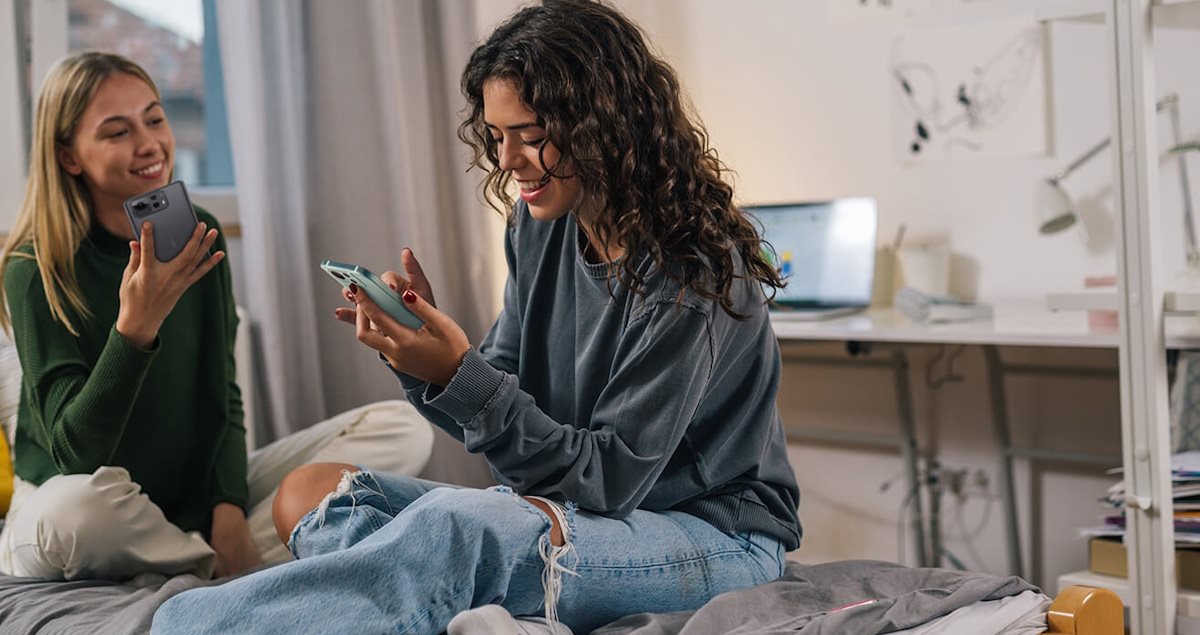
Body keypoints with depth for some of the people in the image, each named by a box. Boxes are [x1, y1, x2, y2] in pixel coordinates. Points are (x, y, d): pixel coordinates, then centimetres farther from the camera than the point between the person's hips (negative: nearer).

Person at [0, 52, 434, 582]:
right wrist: (135, 328, -37)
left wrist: (229, 507, -13)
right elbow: (76, 452, -23)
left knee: (402, 429, -6)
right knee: (77, 507, -43)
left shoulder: (197, 235, 0)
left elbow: (222, 396, 3)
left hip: (198, 493, 5)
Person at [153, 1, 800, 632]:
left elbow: (611, 477, -20)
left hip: (715, 537, -8)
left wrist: (458, 376, -29)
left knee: (458, 521, -38)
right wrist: (425, 352, -16)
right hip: (568, 506, 9)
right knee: (309, 492, -5)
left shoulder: (693, 271, -20)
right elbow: (501, 410, 5)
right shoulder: (540, 227, 4)